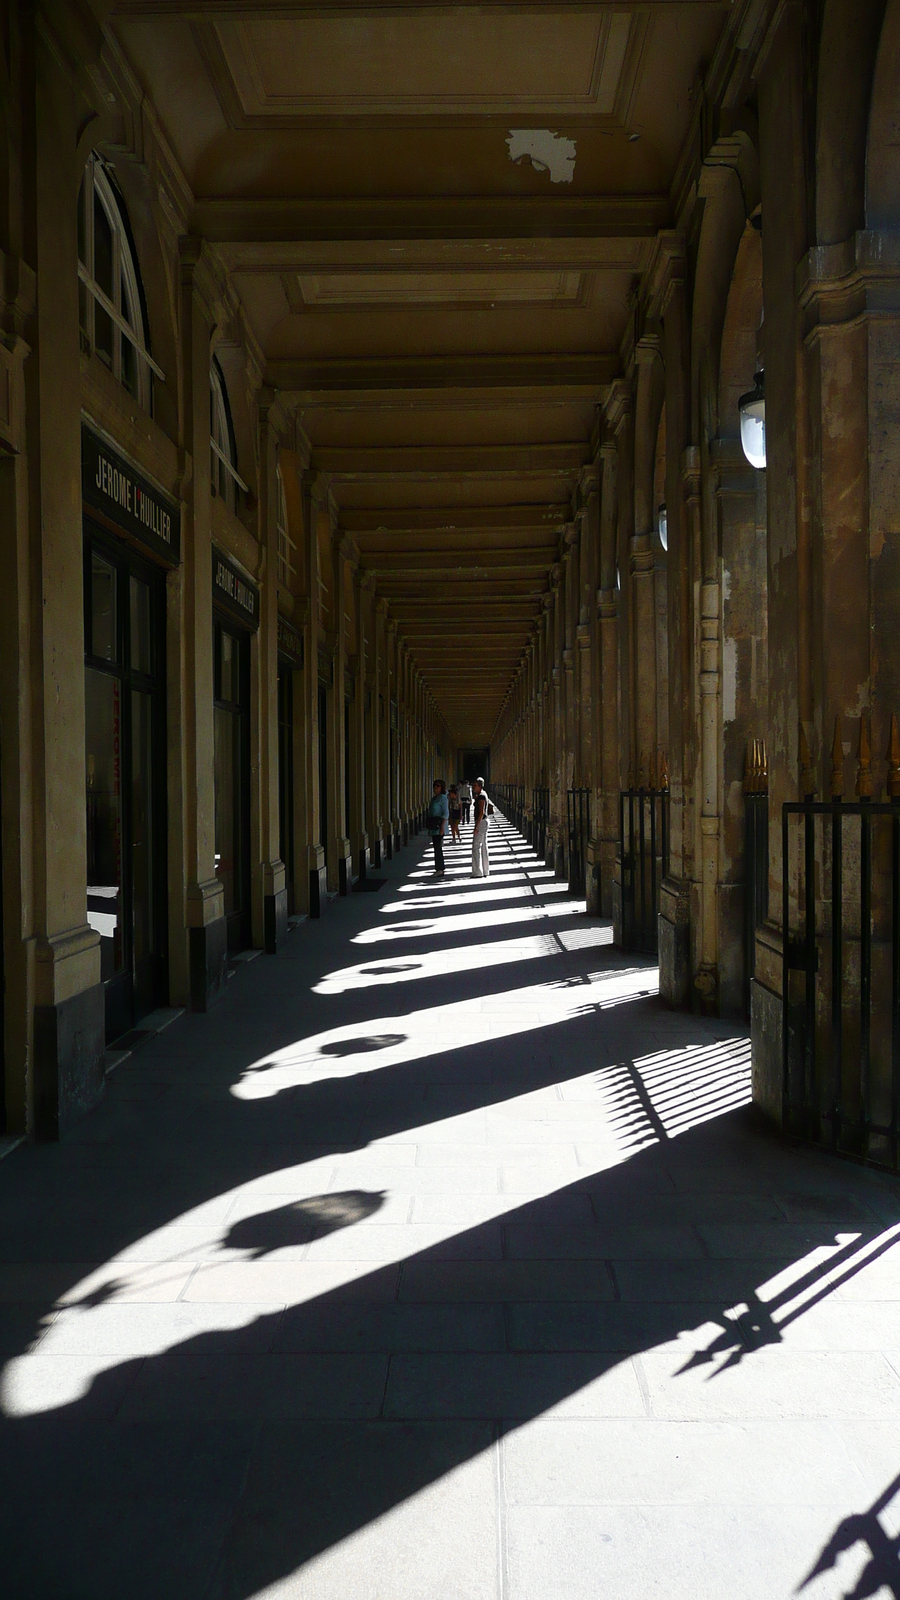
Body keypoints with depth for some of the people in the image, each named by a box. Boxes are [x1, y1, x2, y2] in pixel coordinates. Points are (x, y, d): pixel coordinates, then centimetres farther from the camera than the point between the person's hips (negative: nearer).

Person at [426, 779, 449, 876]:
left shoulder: (442, 798, -9)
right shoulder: (434, 798, 17)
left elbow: (446, 813, -16)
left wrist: (442, 827, -22)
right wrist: (430, 828, 20)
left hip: (439, 826, -9)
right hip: (434, 827, 9)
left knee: (438, 847, -11)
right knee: (436, 847, 11)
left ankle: (440, 870, -10)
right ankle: (439, 869, 15)